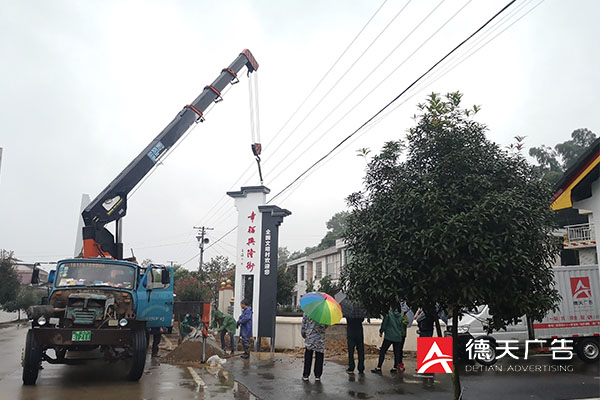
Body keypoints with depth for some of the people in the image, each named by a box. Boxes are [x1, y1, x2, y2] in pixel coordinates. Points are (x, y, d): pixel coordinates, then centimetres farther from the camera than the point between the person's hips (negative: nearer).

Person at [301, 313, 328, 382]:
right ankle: (317, 376, 10)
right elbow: (326, 326, 1)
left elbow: (303, 326, -2)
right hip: (320, 338, 0)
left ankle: (305, 375, 11)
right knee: (319, 356, 8)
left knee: (308, 356, 8)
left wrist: (304, 334, 13)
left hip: (309, 337, 0)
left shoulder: (306, 313, -5)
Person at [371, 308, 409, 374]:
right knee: (397, 353, 13)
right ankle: (395, 368, 11)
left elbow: (384, 323, -7)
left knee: (382, 352, 0)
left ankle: (379, 368, -4)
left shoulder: (388, 313, -6)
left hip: (389, 336, -4)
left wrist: (381, 331, 5)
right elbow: (401, 326, 13)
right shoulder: (401, 315, 6)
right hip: (398, 337, 4)